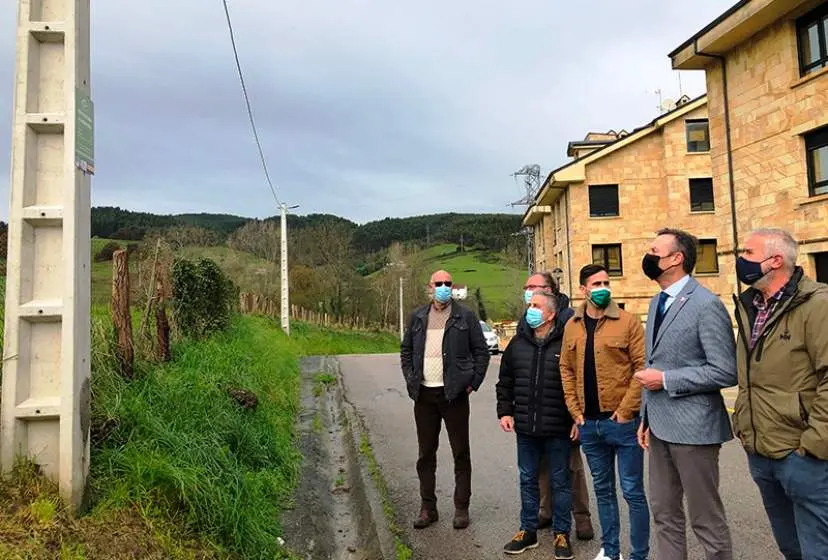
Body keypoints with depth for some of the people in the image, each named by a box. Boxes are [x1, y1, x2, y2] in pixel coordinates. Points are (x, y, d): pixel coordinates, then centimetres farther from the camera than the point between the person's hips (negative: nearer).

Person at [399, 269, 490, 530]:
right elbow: (405, 350, 16)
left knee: (461, 453, 6)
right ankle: (428, 508, 23)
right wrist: (411, 379, 5)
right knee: (426, 454, 11)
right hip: (424, 394, 3)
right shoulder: (418, 317, 9)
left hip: (454, 393, -3)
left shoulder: (465, 316, 0)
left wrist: (473, 383, -5)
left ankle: (461, 508, 20)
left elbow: (481, 351, 1)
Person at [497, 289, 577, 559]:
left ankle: (561, 533, 28)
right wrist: (505, 411, 7)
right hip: (525, 428, 4)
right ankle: (528, 530, 31)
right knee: (527, 480, 16)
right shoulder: (517, 343, 6)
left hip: (559, 429, -4)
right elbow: (505, 382, 13)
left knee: (560, 482, 11)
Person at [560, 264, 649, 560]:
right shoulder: (572, 326, 6)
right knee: (603, 489, 18)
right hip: (589, 423, 5)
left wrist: (626, 410, -14)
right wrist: (575, 411, 3)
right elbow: (567, 370, 10)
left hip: (622, 421, -4)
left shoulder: (627, 321, -7)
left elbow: (643, 367, -10)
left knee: (632, 491, 6)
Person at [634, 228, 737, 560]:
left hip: (692, 427, -8)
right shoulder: (657, 302, 11)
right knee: (663, 514, 17)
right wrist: (646, 418, 15)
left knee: (706, 519, 7)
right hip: (660, 426, 8)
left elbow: (726, 371, -18)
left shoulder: (706, 304, -14)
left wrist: (666, 380, -17)